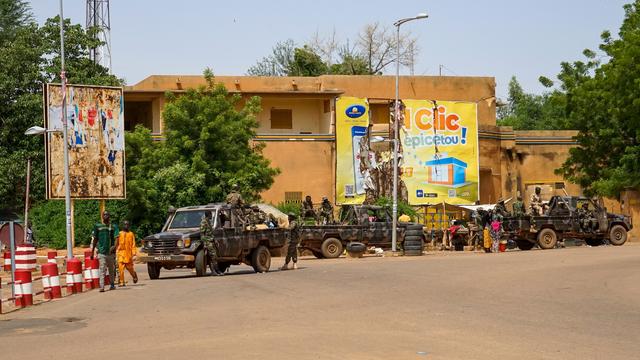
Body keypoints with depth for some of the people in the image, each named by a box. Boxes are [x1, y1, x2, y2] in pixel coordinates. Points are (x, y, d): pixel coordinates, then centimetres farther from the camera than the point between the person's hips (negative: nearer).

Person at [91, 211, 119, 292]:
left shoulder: (114, 227, 4)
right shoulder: (97, 226, 6)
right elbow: (95, 239, 11)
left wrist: (114, 246, -26)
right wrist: (92, 251, 11)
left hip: (111, 252, 1)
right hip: (101, 252, -1)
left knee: (111, 270, 12)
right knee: (102, 270, -8)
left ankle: (112, 284, 27)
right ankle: (102, 286, -13)